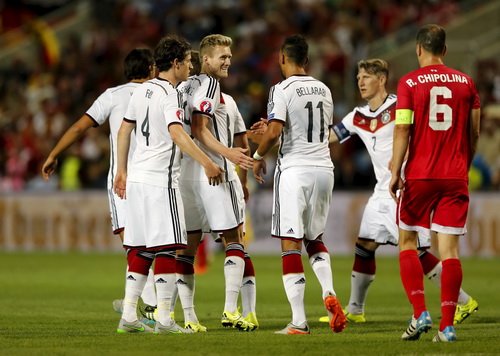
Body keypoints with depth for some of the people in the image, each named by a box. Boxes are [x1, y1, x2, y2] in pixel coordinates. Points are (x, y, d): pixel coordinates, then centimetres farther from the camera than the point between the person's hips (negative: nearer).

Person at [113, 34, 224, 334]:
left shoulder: (142, 91, 14)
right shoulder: (170, 94, -11)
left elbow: (124, 131, 21)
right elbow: (176, 133, -25)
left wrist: (122, 171, 29)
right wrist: (207, 163, -27)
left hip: (137, 177, 9)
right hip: (160, 180, -9)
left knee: (143, 249, 11)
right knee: (166, 249, -6)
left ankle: (128, 316, 9)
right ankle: (164, 319, -8)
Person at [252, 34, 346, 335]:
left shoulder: (282, 90, -9)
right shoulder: (324, 90, 11)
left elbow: (275, 132, -19)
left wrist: (258, 156, 1)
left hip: (295, 169, -6)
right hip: (323, 167, 6)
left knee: (291, 244, -2)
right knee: (315, 239, 21)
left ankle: (299, 321, -7)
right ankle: (329, 292, -5)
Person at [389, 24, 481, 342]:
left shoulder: (409, 83, -3)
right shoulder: (466, 83, 6)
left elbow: (403, 129, -9)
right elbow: (474, 133, 10)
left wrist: (395, 172, -6)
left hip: (419, 176, -2)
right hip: (455, 176, 2)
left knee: (408, 242, 13)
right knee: (449, 248, 1)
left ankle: (420, 313, 1)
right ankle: (447, 325, -4)